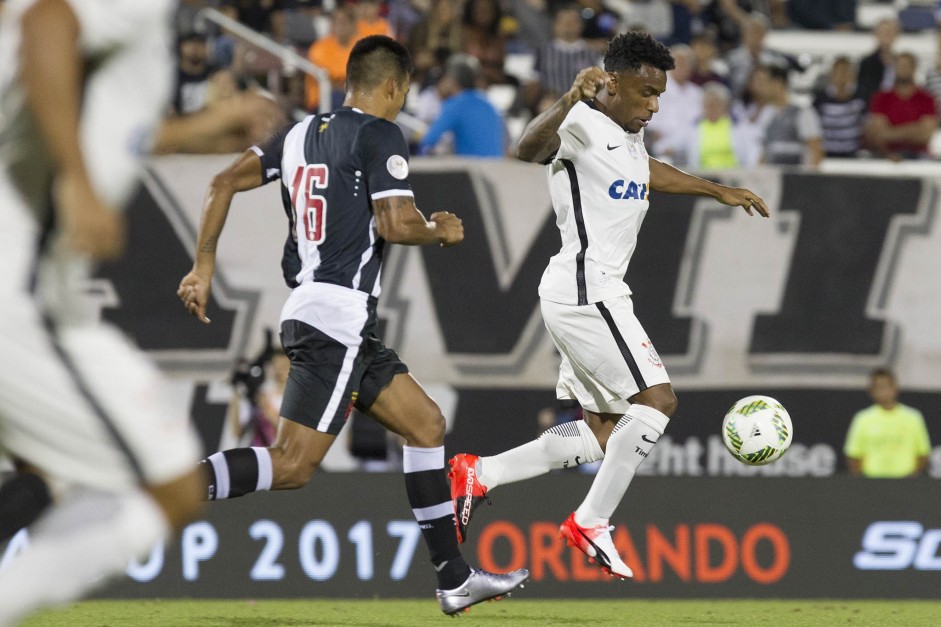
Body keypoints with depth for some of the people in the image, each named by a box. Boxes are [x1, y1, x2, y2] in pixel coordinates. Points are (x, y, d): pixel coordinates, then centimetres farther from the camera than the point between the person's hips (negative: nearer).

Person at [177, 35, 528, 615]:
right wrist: (442, 232, 5)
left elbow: (224, 182, 11)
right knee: (292, 466, -15)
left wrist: (204, 265, 12)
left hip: (309, 309, 10)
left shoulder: (302, 133, 16)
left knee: (427, 424, 16)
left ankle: (456, 580, 18)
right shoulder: (379, 135, -7)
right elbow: (396, 223, -16)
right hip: (340, 314, -10)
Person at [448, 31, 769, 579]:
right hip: (584, 291, -10)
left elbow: (644, 170, 38)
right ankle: (591, 523, -7)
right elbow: (529, 151, -36)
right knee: (656, 400, -13)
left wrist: (718, 191, 44)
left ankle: (480, 473, 14)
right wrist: (568, 103, -54)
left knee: (604, 433, 10)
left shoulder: (630, 132, 15)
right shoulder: (582, 125, -15)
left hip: (595, 296, 10)